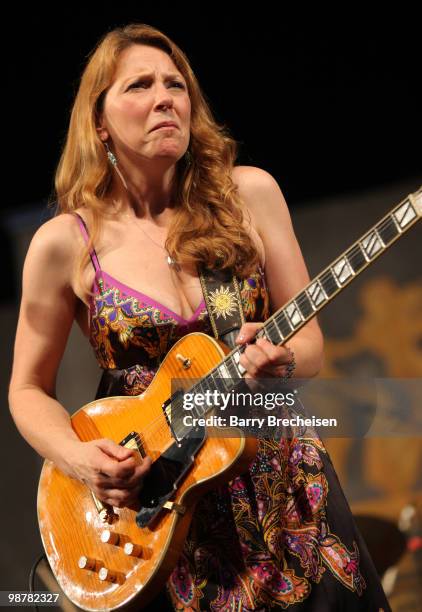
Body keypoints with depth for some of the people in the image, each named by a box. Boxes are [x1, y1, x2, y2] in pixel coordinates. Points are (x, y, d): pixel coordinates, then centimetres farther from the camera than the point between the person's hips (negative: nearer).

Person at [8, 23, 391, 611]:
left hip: (275, 477, 2)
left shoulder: (249, 194, -3)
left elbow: (311, 343, 2)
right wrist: (78, 458, -15)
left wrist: (280, 357, -21)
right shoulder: (65, 243, -7)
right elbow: (29, 390, 3)